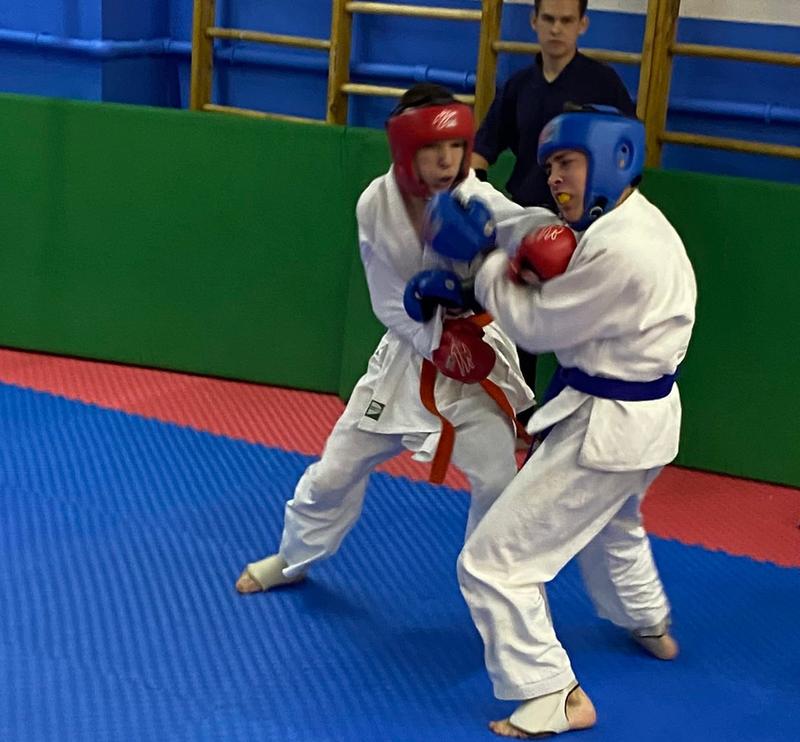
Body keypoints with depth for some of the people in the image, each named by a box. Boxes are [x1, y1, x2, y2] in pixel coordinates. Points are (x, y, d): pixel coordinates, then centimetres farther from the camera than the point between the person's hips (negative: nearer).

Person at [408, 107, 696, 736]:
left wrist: (489, 265, -5)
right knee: (611, 523, 38)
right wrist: (535, 268, -14)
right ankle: (650, 624, 61)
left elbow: (538, 328, -17)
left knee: (493, 559, -5)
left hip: (605, 427, -11)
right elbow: (569, 302, 6)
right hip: (647, 414, 11)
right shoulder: (640, 222, 4)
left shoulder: (616, 248, -28)